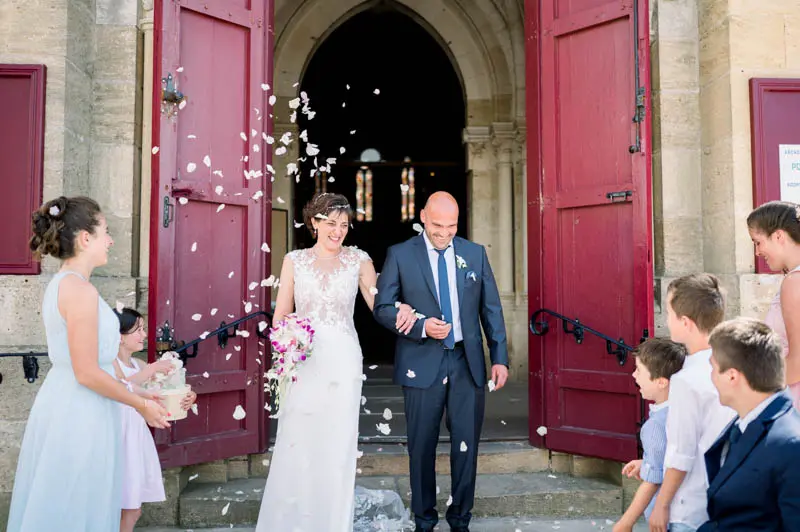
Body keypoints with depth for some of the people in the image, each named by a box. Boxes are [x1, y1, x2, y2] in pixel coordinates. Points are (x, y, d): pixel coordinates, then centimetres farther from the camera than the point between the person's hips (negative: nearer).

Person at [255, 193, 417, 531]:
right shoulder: (294, 260, 5)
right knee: (295, 444, 1)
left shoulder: (358, 260, 4)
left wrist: (401, 309, -19)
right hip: (302, 360, 0)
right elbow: (281, 314, 7)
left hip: (343, 360, 0)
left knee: (338, 444, 4)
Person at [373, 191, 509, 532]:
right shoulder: (400, 255, 0)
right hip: (422, 363, -2)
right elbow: (382, 308, -2)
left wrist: (500, 357, 3)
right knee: (422, 446, 8)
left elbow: (491, 308, 8)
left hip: (467, 362, 2)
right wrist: (422, 327, -16)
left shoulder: (475, 253, 7)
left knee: (466, 444, 7)